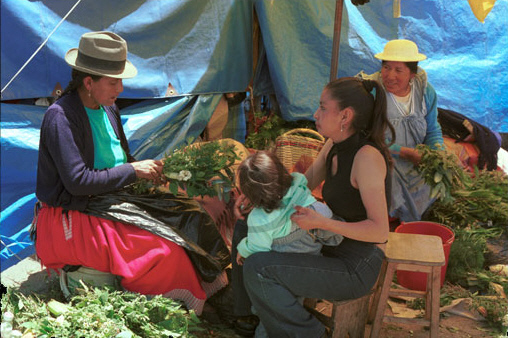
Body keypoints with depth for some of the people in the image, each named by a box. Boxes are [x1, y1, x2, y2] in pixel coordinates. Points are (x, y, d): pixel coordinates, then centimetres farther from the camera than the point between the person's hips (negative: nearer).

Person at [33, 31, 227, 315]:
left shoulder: (108, 109, 8)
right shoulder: (61, 117, -19)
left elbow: (122, 159, 18)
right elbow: (77, 181, -26)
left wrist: (150, 167, -3)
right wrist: (133, 171, -19)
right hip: (69, 221, -9)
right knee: (164, 250, -22)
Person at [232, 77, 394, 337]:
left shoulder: (367, 157, -25)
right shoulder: (334, 145, 1)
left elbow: (380, 231, -26)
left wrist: (321, 222, -33)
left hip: (355, 270, -9)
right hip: (334, 251, 10)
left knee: (257, 268, -23)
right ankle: (252, 309, 26)